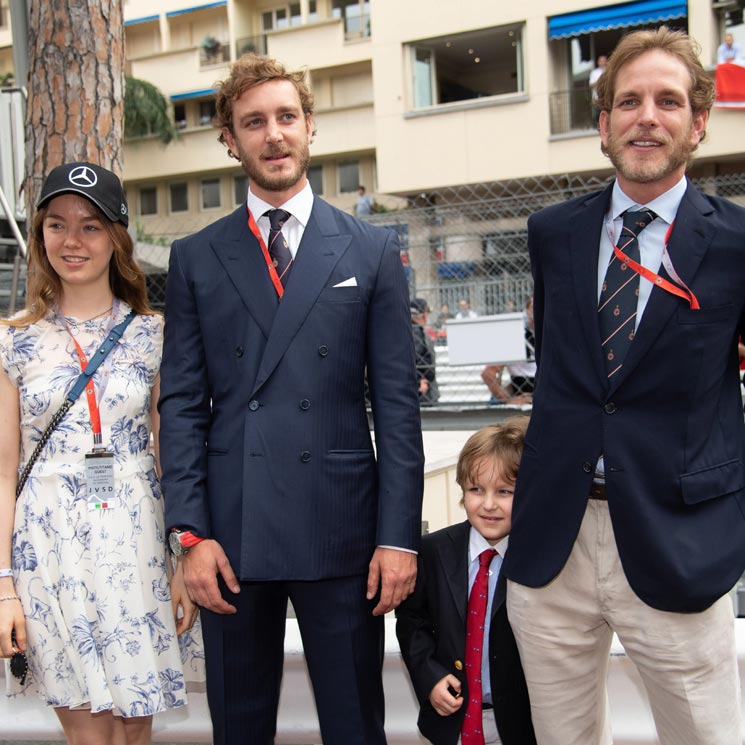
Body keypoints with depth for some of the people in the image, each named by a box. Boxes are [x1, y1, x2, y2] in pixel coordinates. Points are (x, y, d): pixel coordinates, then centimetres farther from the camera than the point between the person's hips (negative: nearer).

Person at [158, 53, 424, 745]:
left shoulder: (372, 249, 5)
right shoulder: (195, 258, 7)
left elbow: (397, 402, 1)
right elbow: (182, 403, 4)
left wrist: (399, 533, -4)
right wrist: (191, 532, -4)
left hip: (340, 529, -1)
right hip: (230, 534, 1)